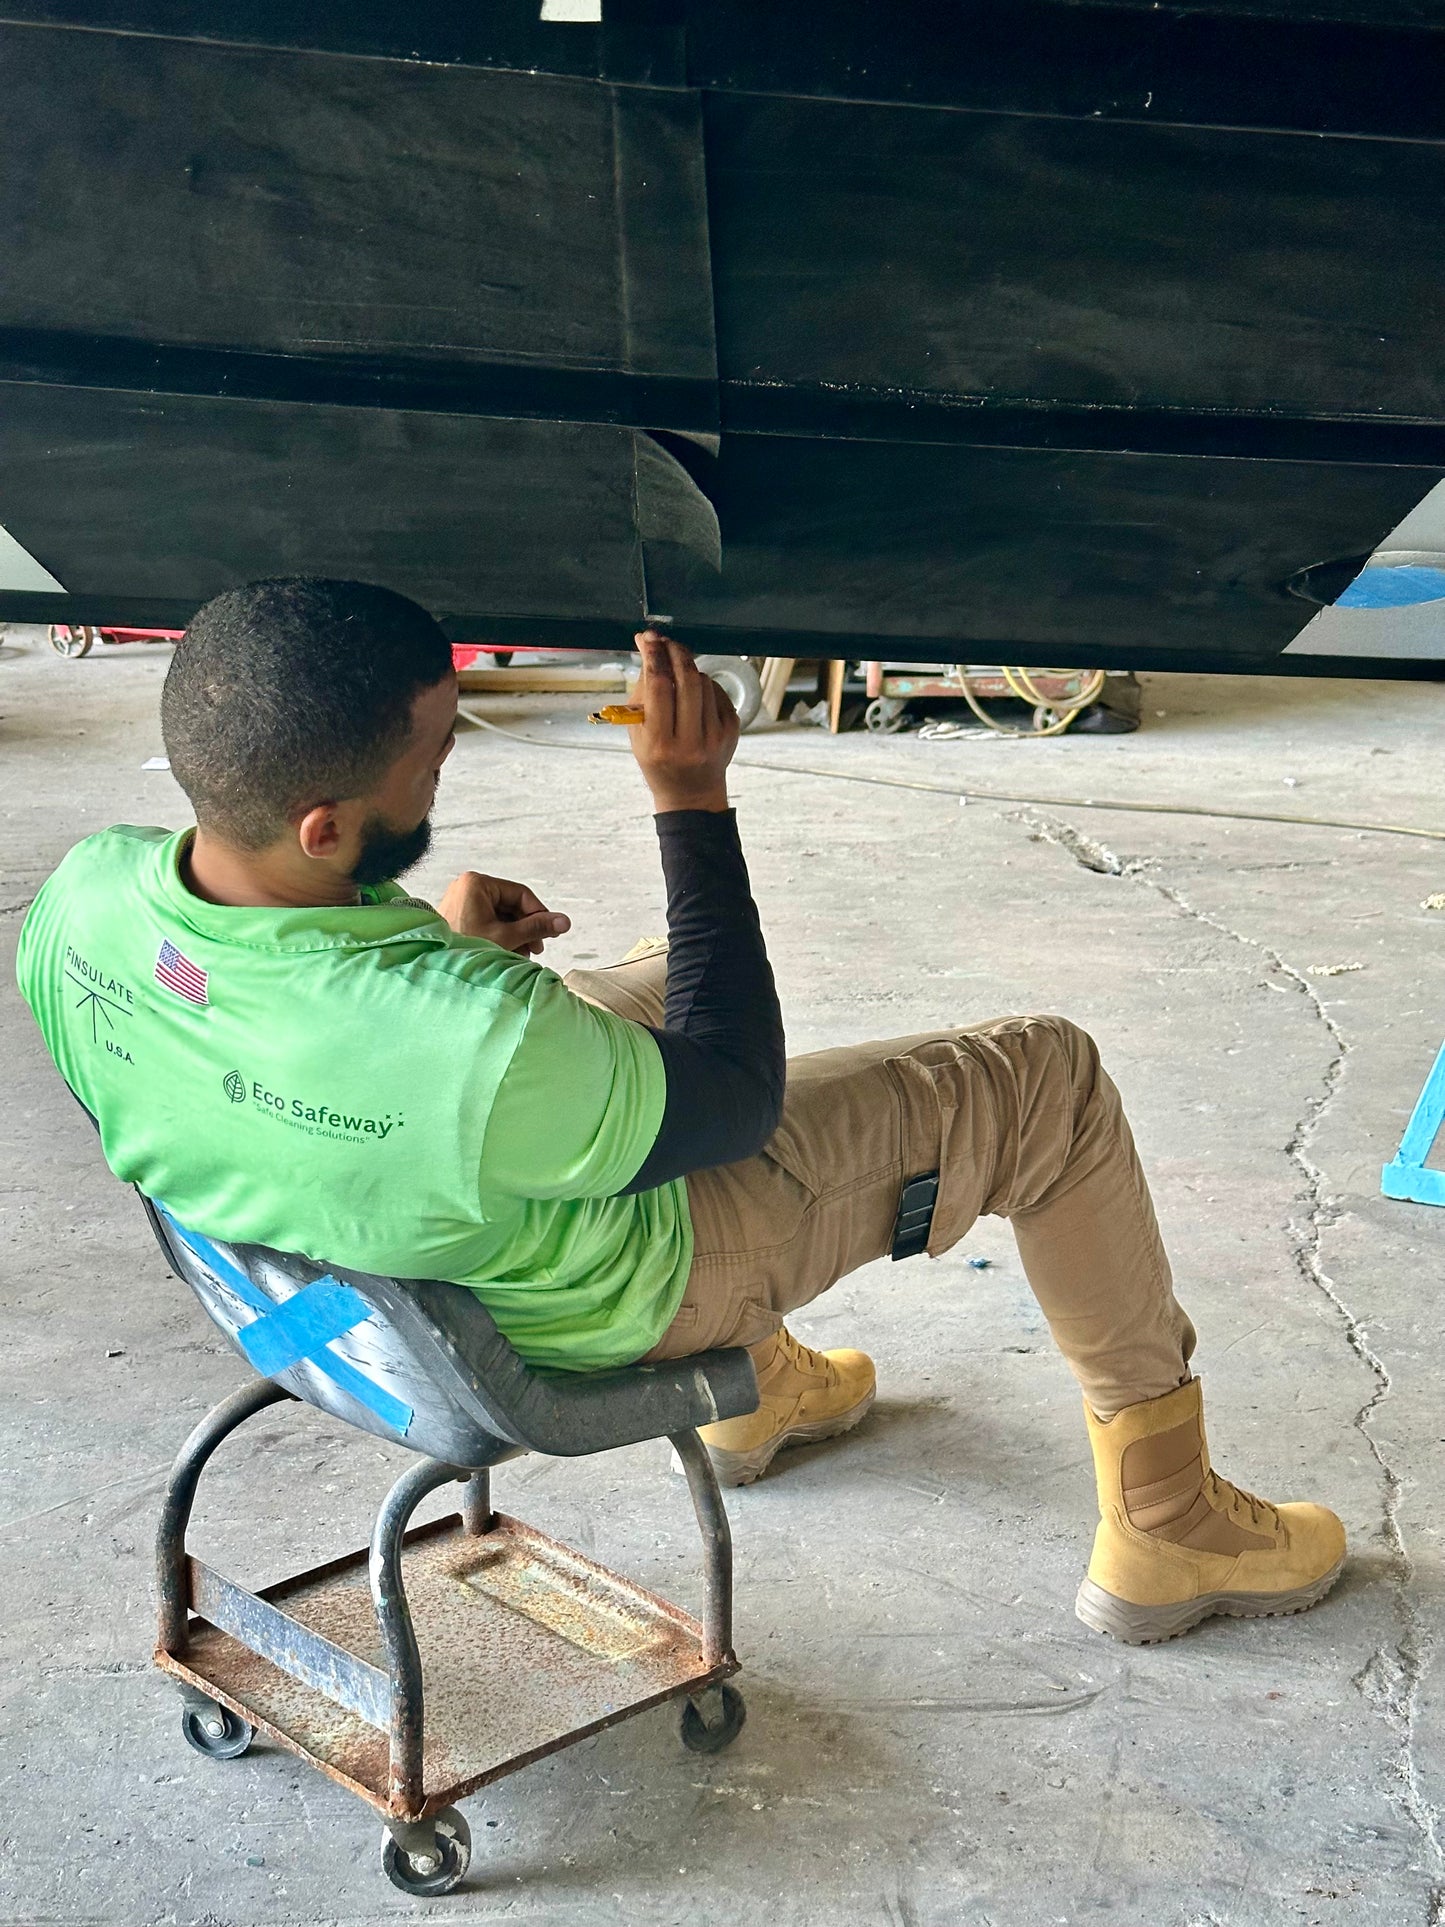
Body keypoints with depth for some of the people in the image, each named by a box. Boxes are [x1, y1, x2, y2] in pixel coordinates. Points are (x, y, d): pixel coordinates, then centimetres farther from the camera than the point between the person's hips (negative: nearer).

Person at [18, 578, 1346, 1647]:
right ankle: (1168, 1529, 22)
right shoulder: (477, 1045, -44)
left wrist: (440, 946, -3)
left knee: (677, 974, 31)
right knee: (1049, 1082, 2)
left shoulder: (80, 898, -23)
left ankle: (760, 1388, 46)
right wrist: (694, 800, -21)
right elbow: (736, 1096, -22)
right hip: (615, 1302, -7)